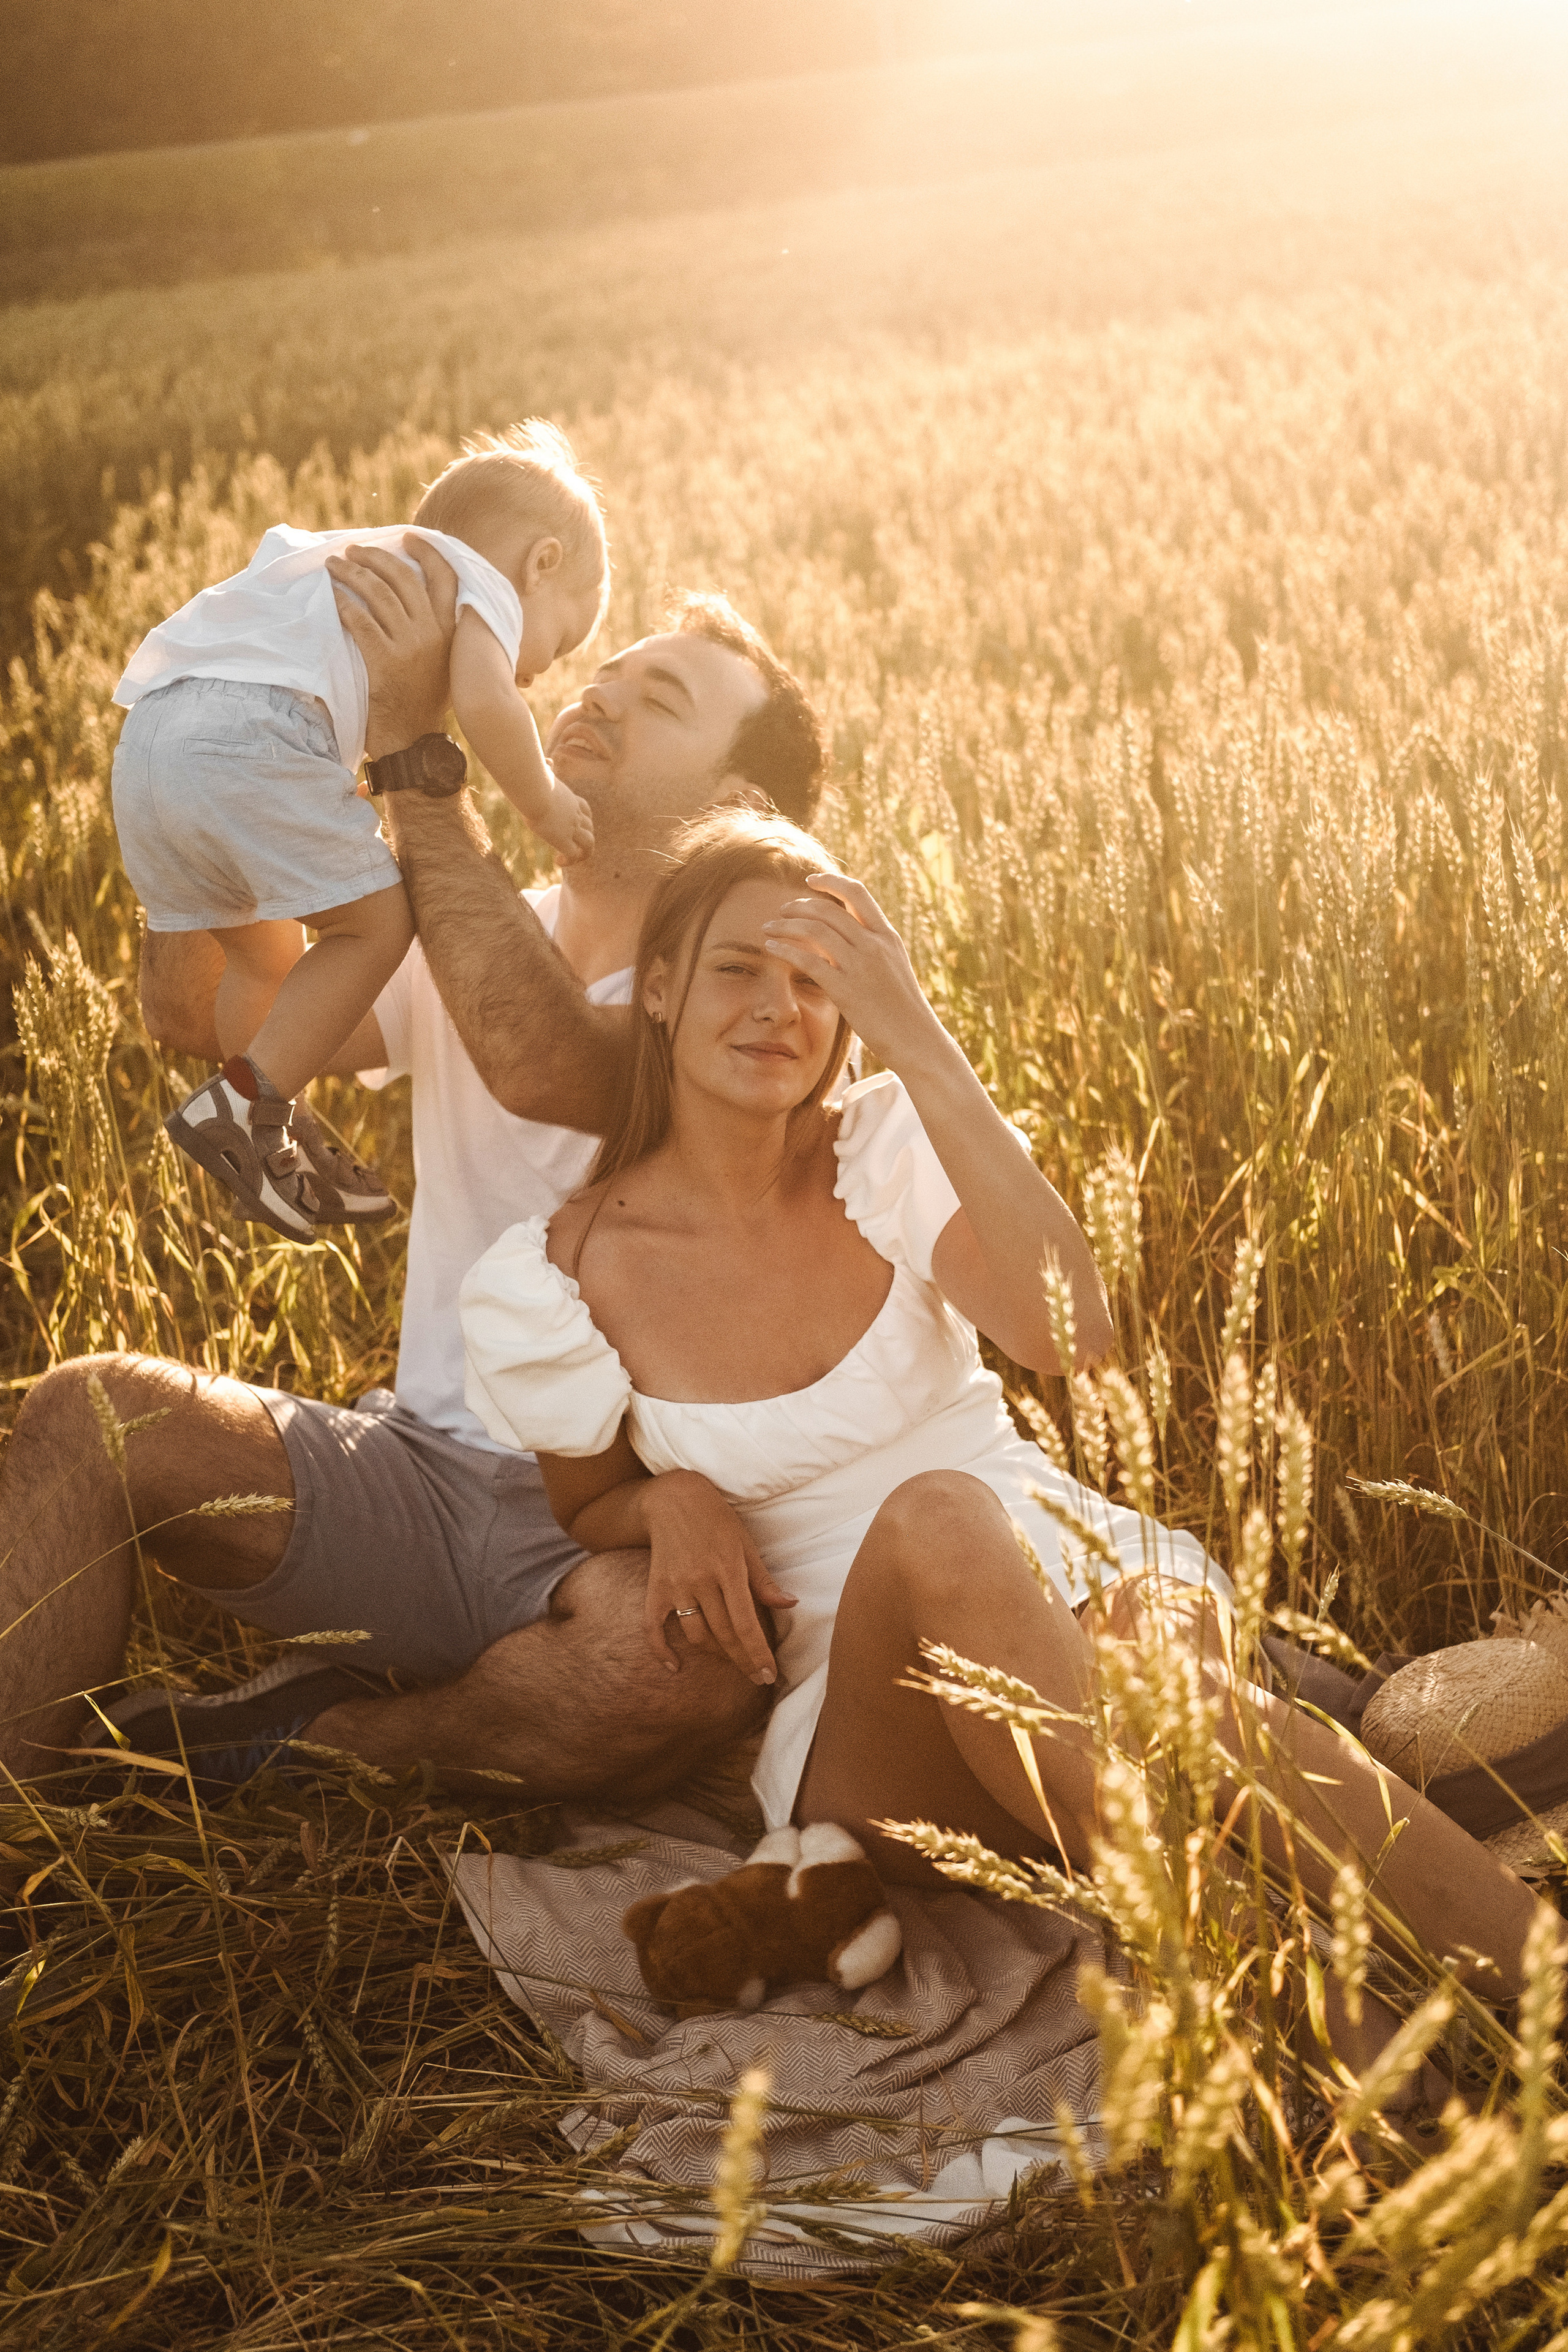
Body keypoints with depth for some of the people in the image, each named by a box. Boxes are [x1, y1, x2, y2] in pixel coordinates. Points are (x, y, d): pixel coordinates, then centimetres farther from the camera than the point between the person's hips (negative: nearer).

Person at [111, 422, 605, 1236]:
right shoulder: (484, 580, 9)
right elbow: (484, 700, -9)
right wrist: (543, 802, 5)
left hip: (148, 738, 9)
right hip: (254, 733, -9)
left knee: (264, 954, 22)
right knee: (376, 922, -1)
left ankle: (268, 1154, 29)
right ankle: (242, 1106, -6)